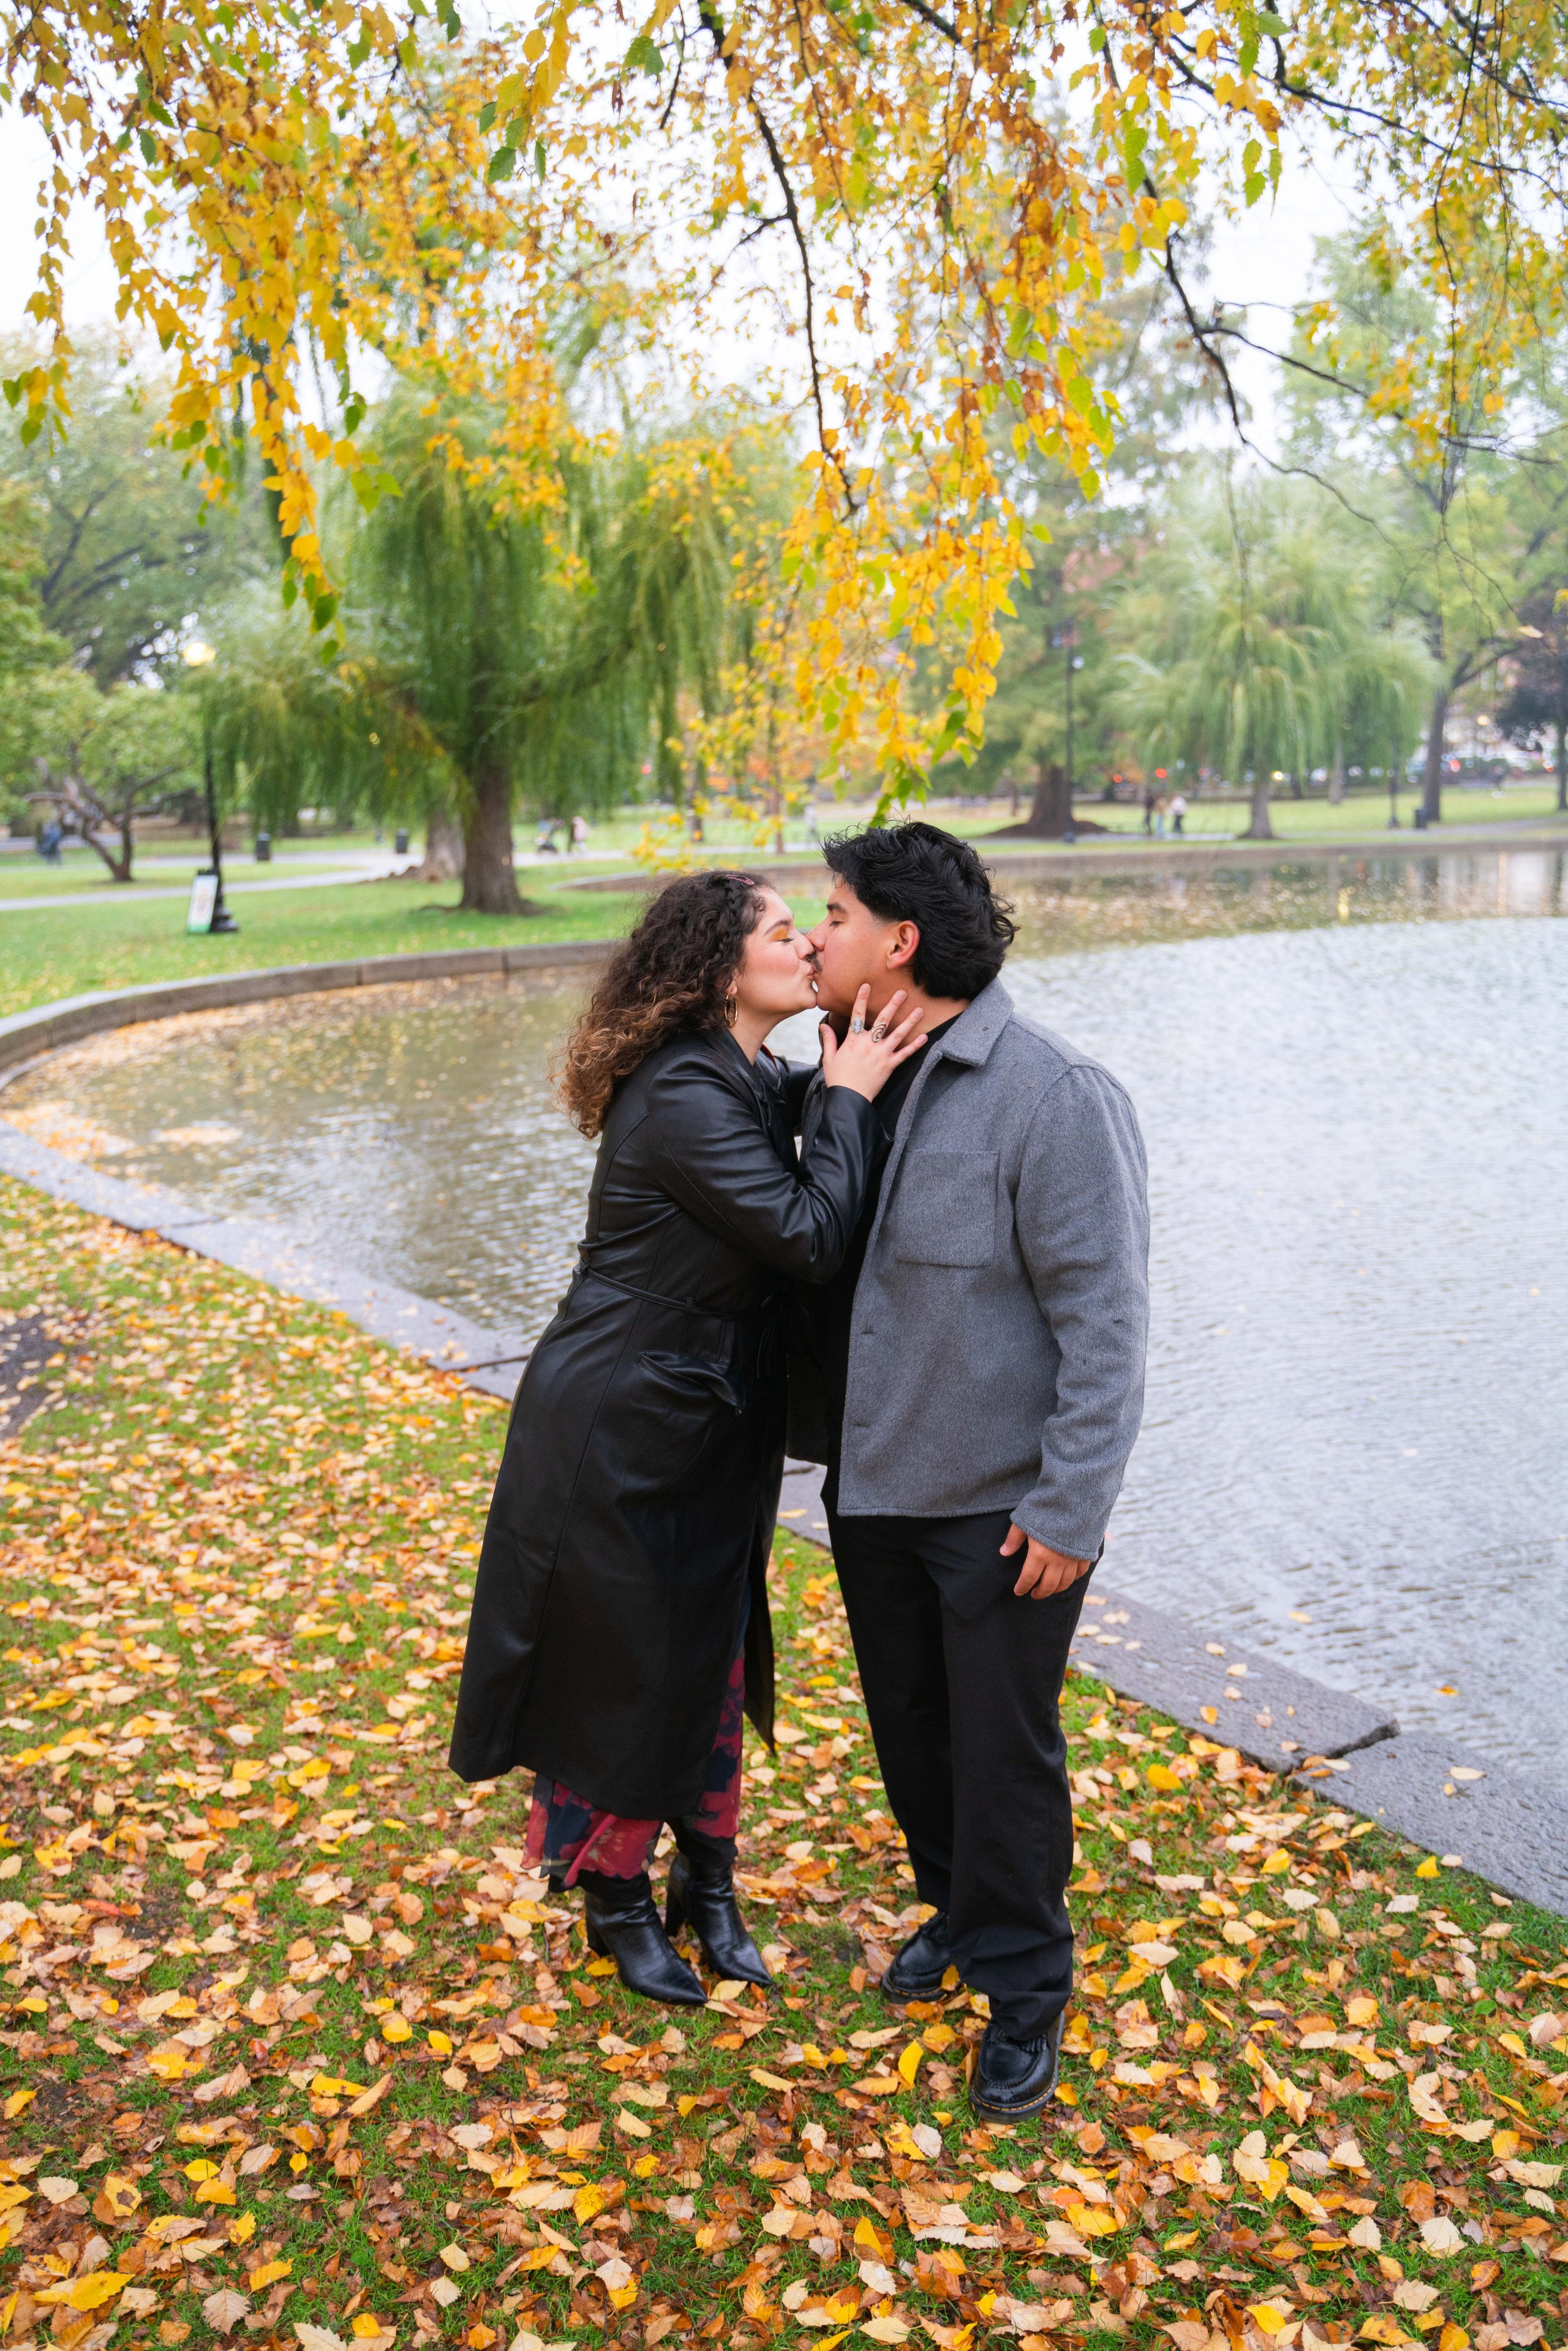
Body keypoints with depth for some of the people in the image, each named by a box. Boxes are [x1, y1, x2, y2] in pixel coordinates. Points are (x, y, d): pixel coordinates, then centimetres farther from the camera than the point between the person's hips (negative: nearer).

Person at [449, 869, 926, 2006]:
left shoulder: (754, 1081, 5)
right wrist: (850, 1096, -18)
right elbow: (810, 1236, -27)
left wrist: (846, 1078, -4)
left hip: (710, 1435, 9)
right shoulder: (682, 1097, -25)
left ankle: (707, 1886, 36)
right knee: (625, 1669, 9)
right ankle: (618, 1902, 31)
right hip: (618, 1438, -9)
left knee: (712, 1658, 18)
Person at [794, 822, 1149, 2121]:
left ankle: (1024, 1988, 28)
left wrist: (1070, 1509, -20)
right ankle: (957, 1908, 45)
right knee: (910, 1721, 21)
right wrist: (815, 1428, 11)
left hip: (1001, 1501, -7)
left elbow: (1104, 1318, -20)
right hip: (871, 1480, 7)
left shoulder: (1054, 1095, -20)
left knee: (1004, 1746, 7)